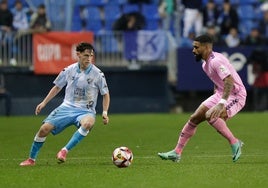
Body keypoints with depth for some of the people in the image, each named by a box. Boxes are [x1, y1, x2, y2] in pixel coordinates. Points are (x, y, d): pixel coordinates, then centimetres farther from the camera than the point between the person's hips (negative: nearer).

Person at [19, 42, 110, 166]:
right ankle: (31, 159, 7)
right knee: (44, 128, -13)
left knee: (88, 123, -39)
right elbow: (57, 87, 16)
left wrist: (105, 112, -7)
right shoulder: (69, 70, 1)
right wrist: (44, 102, 10)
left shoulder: (97, 74, -5)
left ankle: (64, 151, -32)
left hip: (85, 111, -2)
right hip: (67, 107, 2)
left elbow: (105, 94, 5)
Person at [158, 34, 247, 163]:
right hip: (221, 94, 10)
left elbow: (229, 81, -35)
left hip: (235, 95, -10)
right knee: (195, 118, 2)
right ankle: (176, 153, 7)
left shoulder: (216, 61, -23)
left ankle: (235, 143, -17)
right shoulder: (205, 63, 9)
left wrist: (221, 103, -44)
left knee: (210, 115, -31)